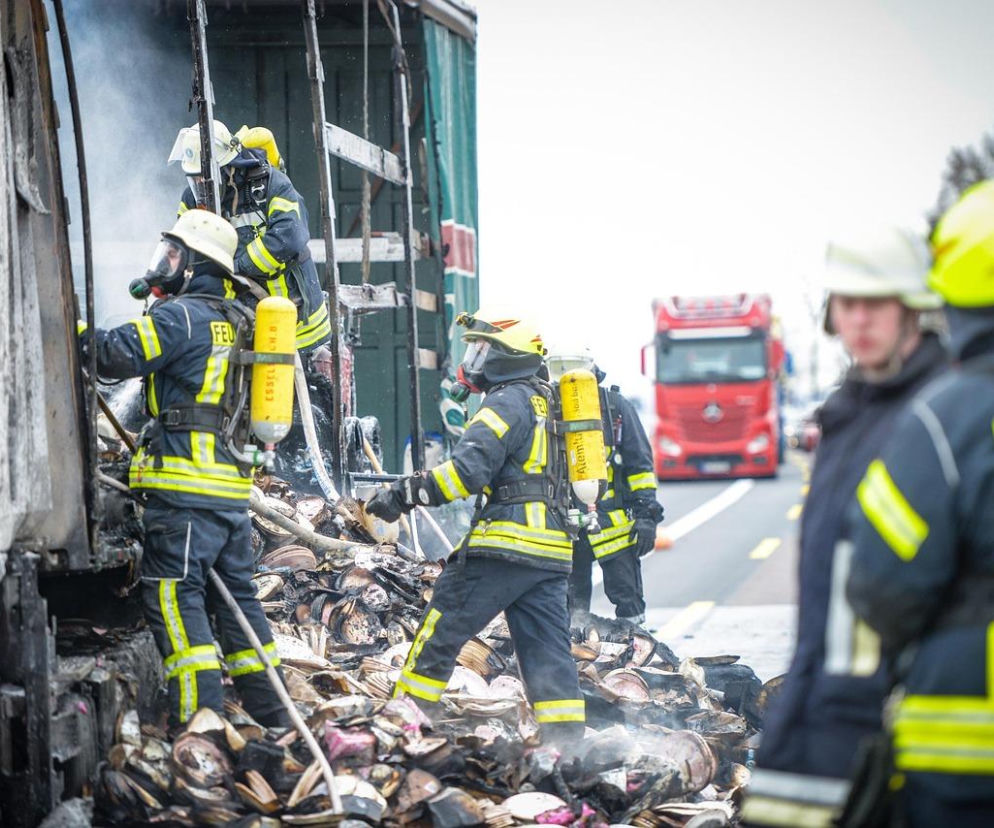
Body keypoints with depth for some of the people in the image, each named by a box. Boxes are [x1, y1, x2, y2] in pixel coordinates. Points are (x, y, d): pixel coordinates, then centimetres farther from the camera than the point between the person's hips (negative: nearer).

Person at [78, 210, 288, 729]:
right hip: (232, 486, 9)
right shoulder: (228, 321, 20)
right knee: (235, 594, 15)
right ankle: (267, 711, 19)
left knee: (172, 593, -9)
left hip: (186, 488, -9)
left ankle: (200, 716, -16)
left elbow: (118, 355, -17)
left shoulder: (180, 315, -8)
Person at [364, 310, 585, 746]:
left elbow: (468, 469, -19)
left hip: (506, 542, -9)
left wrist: (403, 494, -16)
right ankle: (568, 744, -2)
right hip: (553, 552, 9)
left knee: (439, 633, 0)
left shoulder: (508, 402, -7)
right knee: (547, 652, 5)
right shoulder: (549, 403, 23)